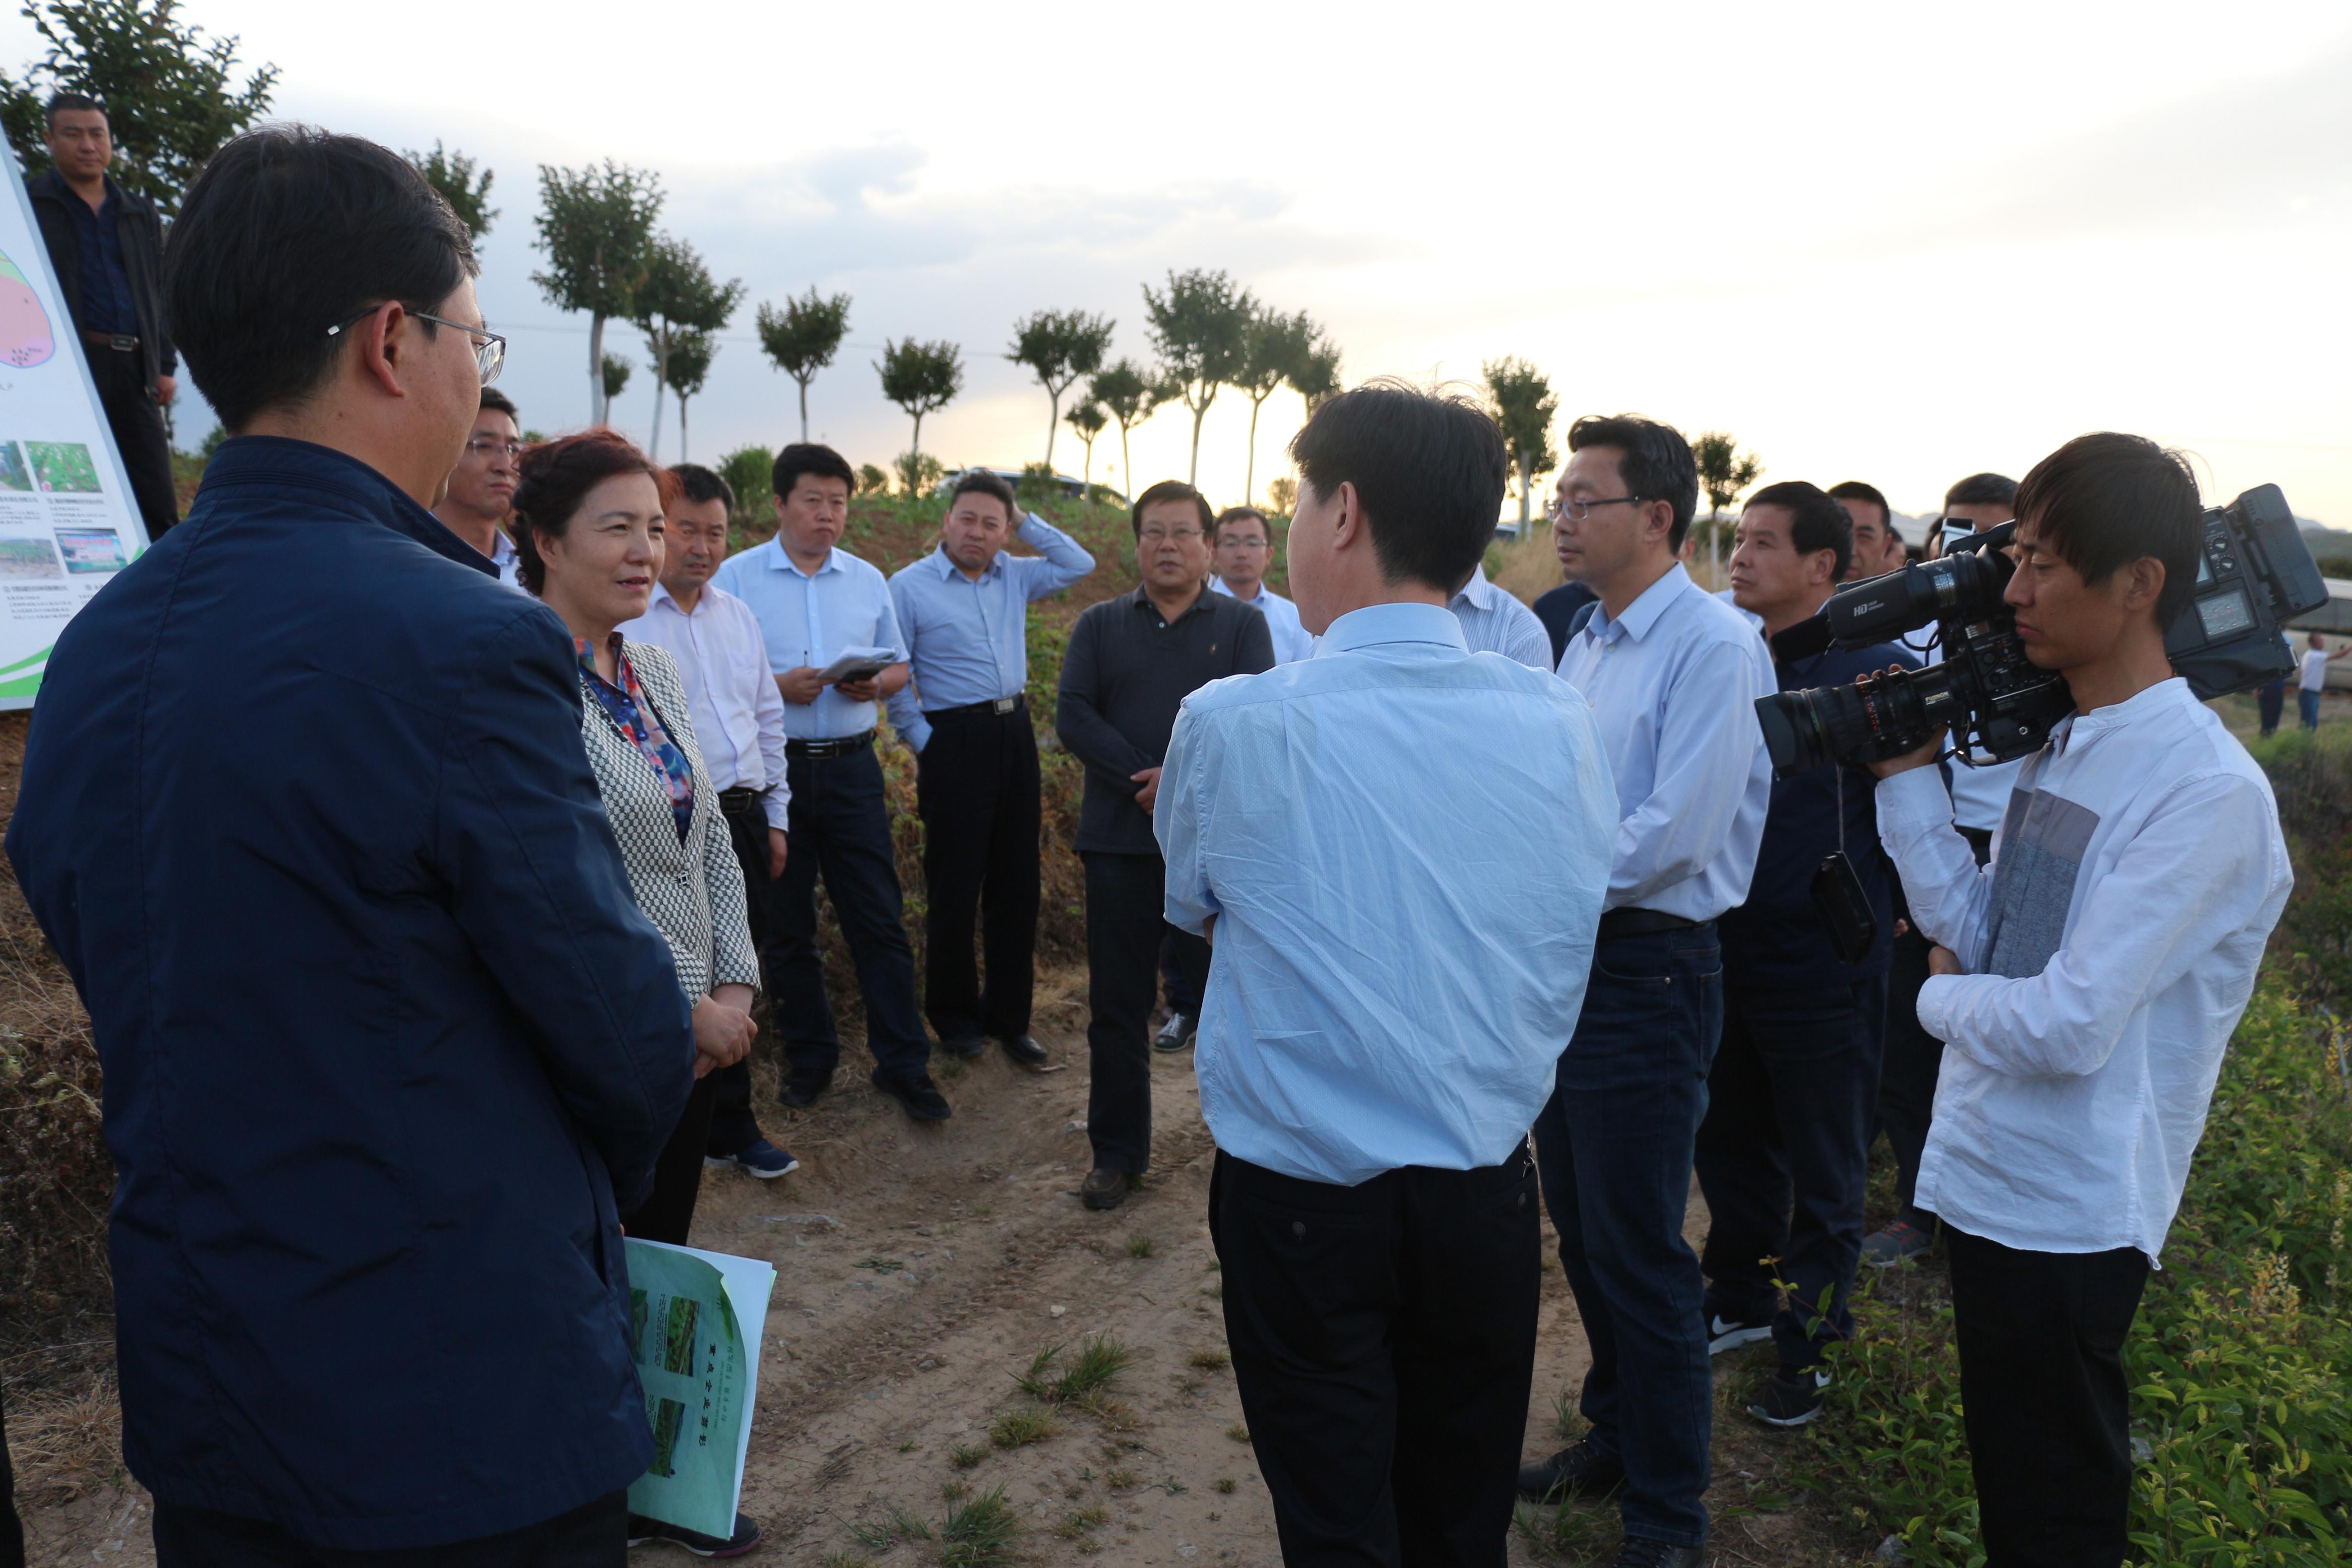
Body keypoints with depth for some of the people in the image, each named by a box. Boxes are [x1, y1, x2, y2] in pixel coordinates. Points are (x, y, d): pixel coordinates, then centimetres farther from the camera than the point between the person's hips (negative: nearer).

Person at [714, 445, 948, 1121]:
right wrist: (778, 686, -17)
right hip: (773, 768, -2)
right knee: (787, 924, 8)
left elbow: (899, 666, 15)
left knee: (879, 917, 1)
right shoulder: (738, 576, 0)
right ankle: (809, 1057, 23)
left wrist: (874, 684, -6)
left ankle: (903, 1063, 10)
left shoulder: (867, 579, 10)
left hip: (851, 766, 2)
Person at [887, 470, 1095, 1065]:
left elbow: (1079, 564, 15)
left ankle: (1009, 1016, 21)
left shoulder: (1014, 577, 11)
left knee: (1018, 883, 10)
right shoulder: (910, 585, -4)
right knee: (954, 886, 2)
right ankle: (954, 1015, 19)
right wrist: (925, 742, -8)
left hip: (1015, 736, 6)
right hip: (955, 742, -5)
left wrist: (1027, 520, 8)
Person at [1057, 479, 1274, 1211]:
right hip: (1120, 842, 2)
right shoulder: (1100, 625, 10)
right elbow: (1073, 717, -2)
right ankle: (1117, 1153, 20)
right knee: (1117, 1005, 7)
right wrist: (1144, 781, -14)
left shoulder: (1243, 624, 6)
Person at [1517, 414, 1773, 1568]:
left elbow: (1675, 835, -23)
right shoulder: (1586, 642, 12)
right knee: (1580, 1229, 19)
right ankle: (1615, 1431, 40)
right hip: (1564, 958, 8)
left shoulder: (1713, 645, -16)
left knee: (1639, 1255, 3)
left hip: (1647, 972, -8)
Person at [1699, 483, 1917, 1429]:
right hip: (1728, 954, 6)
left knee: (1821, 1175, 10)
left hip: (1823, 969, -5)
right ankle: (1739, 1302, 38)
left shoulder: (1876, 668, -12)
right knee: (1730, 1146, 19)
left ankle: (1806, 1345, 26)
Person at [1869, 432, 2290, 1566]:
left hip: (2068, 1215, -8)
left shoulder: (2207, 790, -22)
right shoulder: (2058, 743, 6)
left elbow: (2069, 1026, -26)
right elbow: (1973, 927, 5)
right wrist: (1905, 773, 0)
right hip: (1983, 1176, 8)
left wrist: (1943, 998, -7)